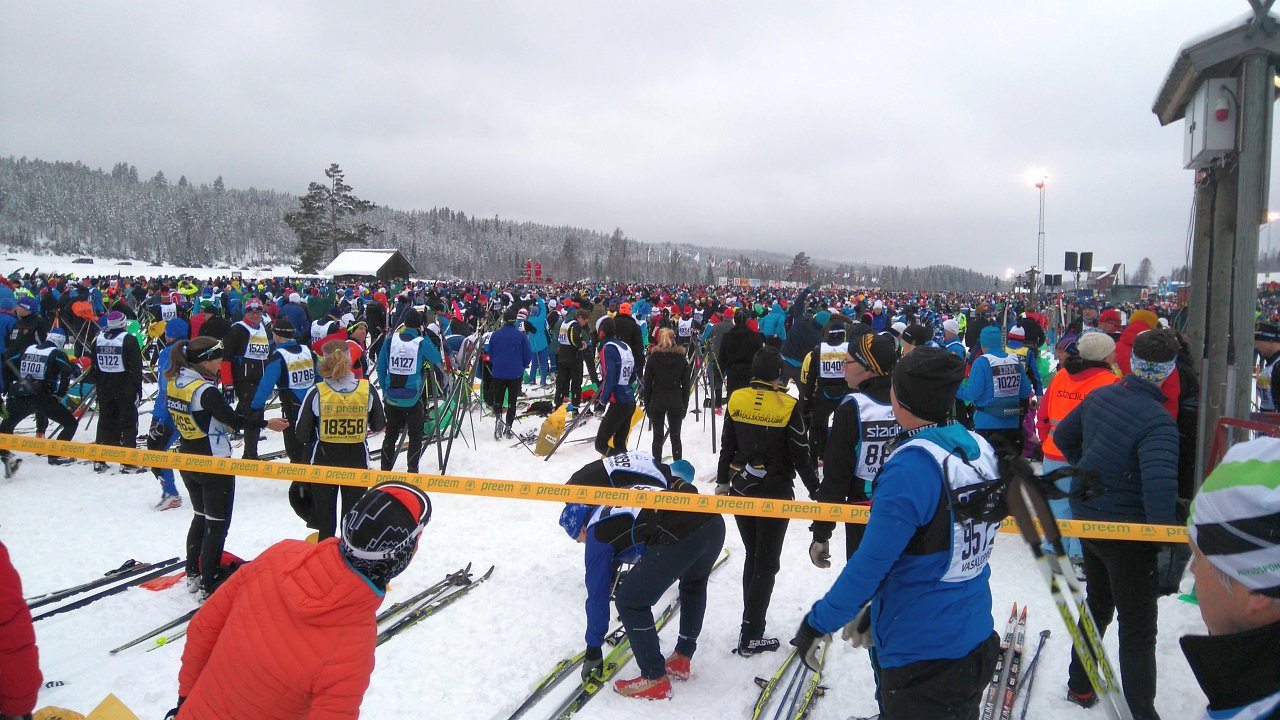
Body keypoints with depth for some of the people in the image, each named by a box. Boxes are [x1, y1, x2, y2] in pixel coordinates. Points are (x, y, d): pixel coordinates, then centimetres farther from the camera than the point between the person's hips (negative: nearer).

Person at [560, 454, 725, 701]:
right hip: (714, 520, 8)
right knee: (694, 583, 38)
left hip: (678, 537, -8)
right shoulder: (616, 504, 34)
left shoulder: (597, 533, 16)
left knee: (629, 601, 11)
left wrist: (593, 652, 28)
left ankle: (655, 680, 19)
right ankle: (681, 659, 43)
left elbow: (597, 596, 19)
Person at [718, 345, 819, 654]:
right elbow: (800, 456, -11)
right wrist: (816, 491, 1)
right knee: (767, 563, 5)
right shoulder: (788, 406, -15)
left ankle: (752, 621, 25)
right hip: (775, 494, -4)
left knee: (752, 556, 20)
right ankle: (750, 636, 5)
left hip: (741, 490, 4)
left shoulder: (736, 399, -4)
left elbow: (726, 447, 4)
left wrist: (723, 482, 17)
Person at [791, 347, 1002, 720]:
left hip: (920, 654, -8)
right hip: (976, 641, 8)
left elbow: (870, 565, -24)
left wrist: (818, 622, -11)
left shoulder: (911, 468, -26)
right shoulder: (980, 448, -2)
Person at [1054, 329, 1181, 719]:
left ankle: (1080, 687, 39)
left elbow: (1063, 436, 13)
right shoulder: (1158, 421, -25)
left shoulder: (1100, 396, -2)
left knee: (1098, 605, 26)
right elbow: (1159, 491, -32)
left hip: (1086, 518, 8)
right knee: (1138, 629, 4)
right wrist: (1169, 550, -25)